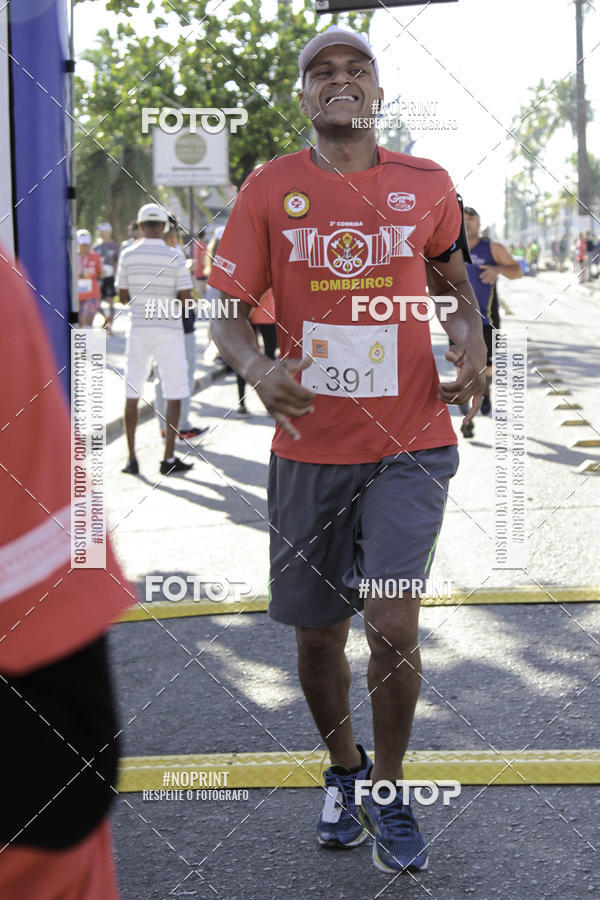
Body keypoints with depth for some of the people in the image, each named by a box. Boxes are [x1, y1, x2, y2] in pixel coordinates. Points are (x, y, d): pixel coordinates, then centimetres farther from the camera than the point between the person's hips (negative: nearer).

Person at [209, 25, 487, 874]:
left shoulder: (427, 184, 2)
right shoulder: (269, 188, 0)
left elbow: (455, 282, 18)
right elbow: (229, 311, 0)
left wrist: (472, 348, -2)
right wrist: (257, 367, -21)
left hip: (410, 442, -1)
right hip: (310, 446, 1)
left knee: (393, 623, -12)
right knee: (318, 635, 10)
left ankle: (388, 792, 13)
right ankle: (344, 771, 37)